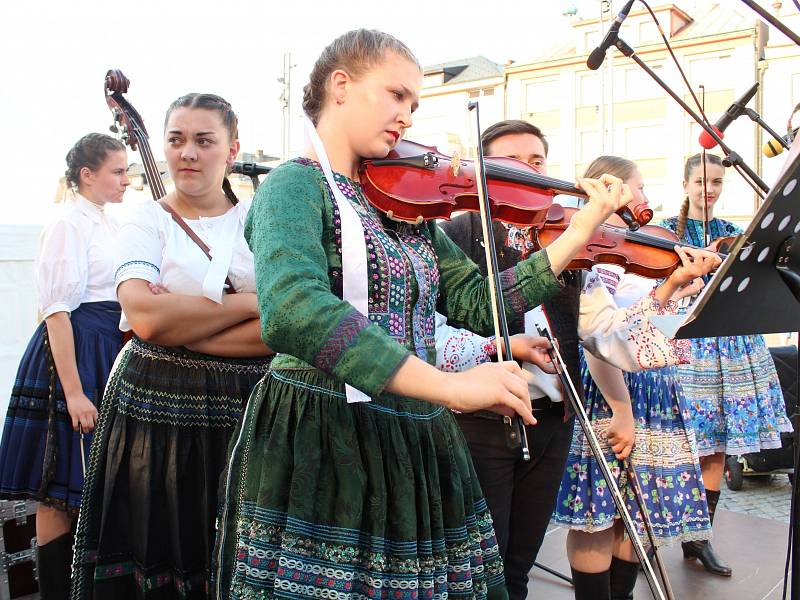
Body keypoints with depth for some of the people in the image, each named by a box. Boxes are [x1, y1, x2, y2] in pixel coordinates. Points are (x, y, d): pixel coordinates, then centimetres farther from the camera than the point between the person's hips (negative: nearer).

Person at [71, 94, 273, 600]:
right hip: (158, 414, 0)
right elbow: (145, 317, -15)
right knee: (154, 557, 6)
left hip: (246, 411, 1)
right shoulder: (146, 222, 4)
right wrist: (253, 302, -13)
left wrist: (179, 324, -13)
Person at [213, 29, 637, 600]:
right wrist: (448, 385, -32)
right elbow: (292, 311, -29)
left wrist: (584, 226, 3)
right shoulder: (297, 185, -10)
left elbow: (480, 302, 8)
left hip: (419, 452, 7)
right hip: (322, 448, -7)